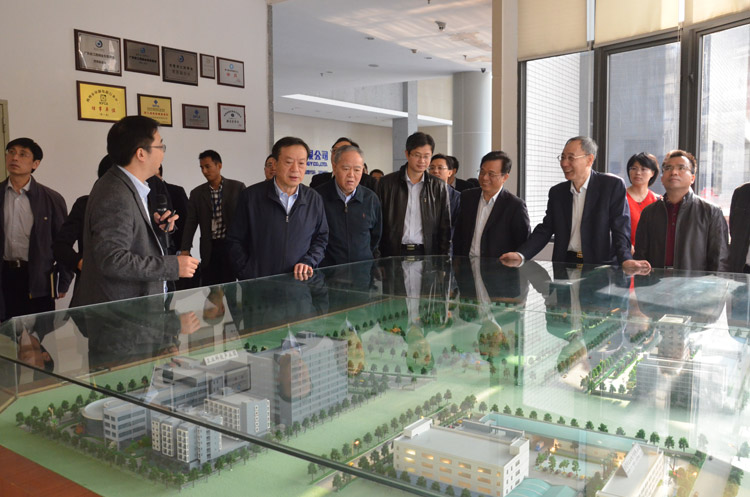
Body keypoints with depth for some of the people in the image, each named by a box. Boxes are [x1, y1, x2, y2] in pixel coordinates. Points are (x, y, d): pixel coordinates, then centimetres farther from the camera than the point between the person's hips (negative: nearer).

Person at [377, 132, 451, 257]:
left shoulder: (439, 187, 7)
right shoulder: (386, 183, 4)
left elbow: (445, 228, 9)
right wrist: (378, 257, -3)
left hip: (427, 253, 1)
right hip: (393, 255, -1)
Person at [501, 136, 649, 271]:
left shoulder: (613, 185, -1)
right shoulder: (557, 192, 11)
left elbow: (620, 227, -6)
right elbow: (545, 230, 9)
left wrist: (625, 259, -24)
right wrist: (520, 255, -6)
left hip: (601, 265, -3)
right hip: (565, 264, 3)